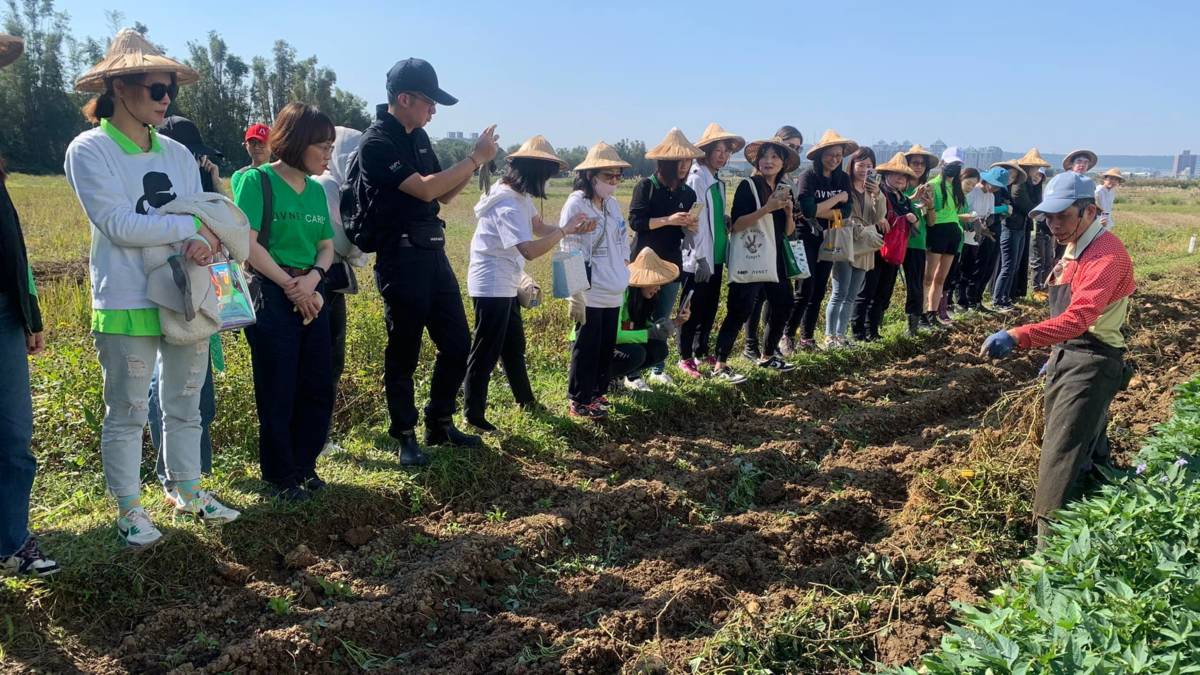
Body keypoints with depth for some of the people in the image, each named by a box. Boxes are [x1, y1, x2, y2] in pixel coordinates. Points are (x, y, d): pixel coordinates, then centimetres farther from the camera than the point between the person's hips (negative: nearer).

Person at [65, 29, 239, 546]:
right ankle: (129, 510, 20)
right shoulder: (90, 150, -7)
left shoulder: (177, 154, 9)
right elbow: (119, 224, -17)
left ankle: (187, 492, 31)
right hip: (126, 305, -5)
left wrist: (202, 243, -18)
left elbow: (202, 219, 5)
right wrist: (192, 226, -14)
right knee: (127, 413, 6)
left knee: (185, 404, 16)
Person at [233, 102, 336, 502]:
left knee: (318, 388, 9)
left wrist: (313, 277, -11)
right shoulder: (258, 180, -8)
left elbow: (326, 246, 9)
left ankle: (303, 465, 26)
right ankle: (280, 477, 17)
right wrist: (289, 285, -15)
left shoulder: (316, 190, 11)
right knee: (278, 393, 2)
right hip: (271, 296, -6)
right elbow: (248, 243, -15)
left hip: (312, 295, 7)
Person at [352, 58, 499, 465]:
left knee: (457, 342, 11)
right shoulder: (377, 143, -13)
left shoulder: (418, 137, 13)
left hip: (433, 252, 8)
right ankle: (405, 438, 18)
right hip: (401, 258, -8)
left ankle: (440, 423, 27)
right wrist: (475, 158, -13)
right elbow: (425, 189, -20)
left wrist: (476, 161, 2)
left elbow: (445, 195, 17)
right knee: (404, 352, 3)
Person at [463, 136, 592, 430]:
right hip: (491, 287, -10)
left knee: (514, 346, 22)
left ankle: (525, 399, 37)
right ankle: (474, 415, 9)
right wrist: (565, 230, -25)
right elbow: (530, 250, -35)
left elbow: (539, 228, 13)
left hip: (505, 285, 10)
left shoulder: (520, 195, 5)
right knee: (486, 352, -1)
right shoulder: (507, 204, -27)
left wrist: (574, 229, -2)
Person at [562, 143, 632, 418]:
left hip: (613, 294, 7)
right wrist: (576, 295, -16)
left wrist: (624, 277, 17)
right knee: (586, 349, 2)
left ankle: (598, 392, 27)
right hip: (589, 295, -7)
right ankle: (579, 401, 13)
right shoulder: (576, 205, -11)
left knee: (606, 347, 13)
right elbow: (570, 253, -14)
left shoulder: (613, 205, 11)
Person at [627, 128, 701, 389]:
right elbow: (636, 221, -16)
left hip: (672, 264, 5)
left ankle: (658, 369, 22)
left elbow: (687, 233, 14)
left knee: (663, 320, 11)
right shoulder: (646, 186, -8)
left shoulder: (688, 193, 7)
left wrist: (692, 227, -9)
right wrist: (668, 220, -22)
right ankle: (632, 375, 6)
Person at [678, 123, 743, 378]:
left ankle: (701, 352, 29)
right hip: (698, 259, -8)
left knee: (710, 307, 15)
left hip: (716, 255, 8)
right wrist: (700, 257, -20)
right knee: (693, 309, 1)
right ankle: (685, 358, 12)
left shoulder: (717, 180, 12)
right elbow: (694, 220, -19)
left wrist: (730, 220, 3)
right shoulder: (697, 178, -14)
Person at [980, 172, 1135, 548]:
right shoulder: (1075, 249, 11)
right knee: (1089, 451, 24)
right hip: (1067, 358, 10)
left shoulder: (1106, 254, -22)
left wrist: (1018, 337, -48)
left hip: (1091, 365, -10)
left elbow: (1079, 317, -37)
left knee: (1061, 458, -12)